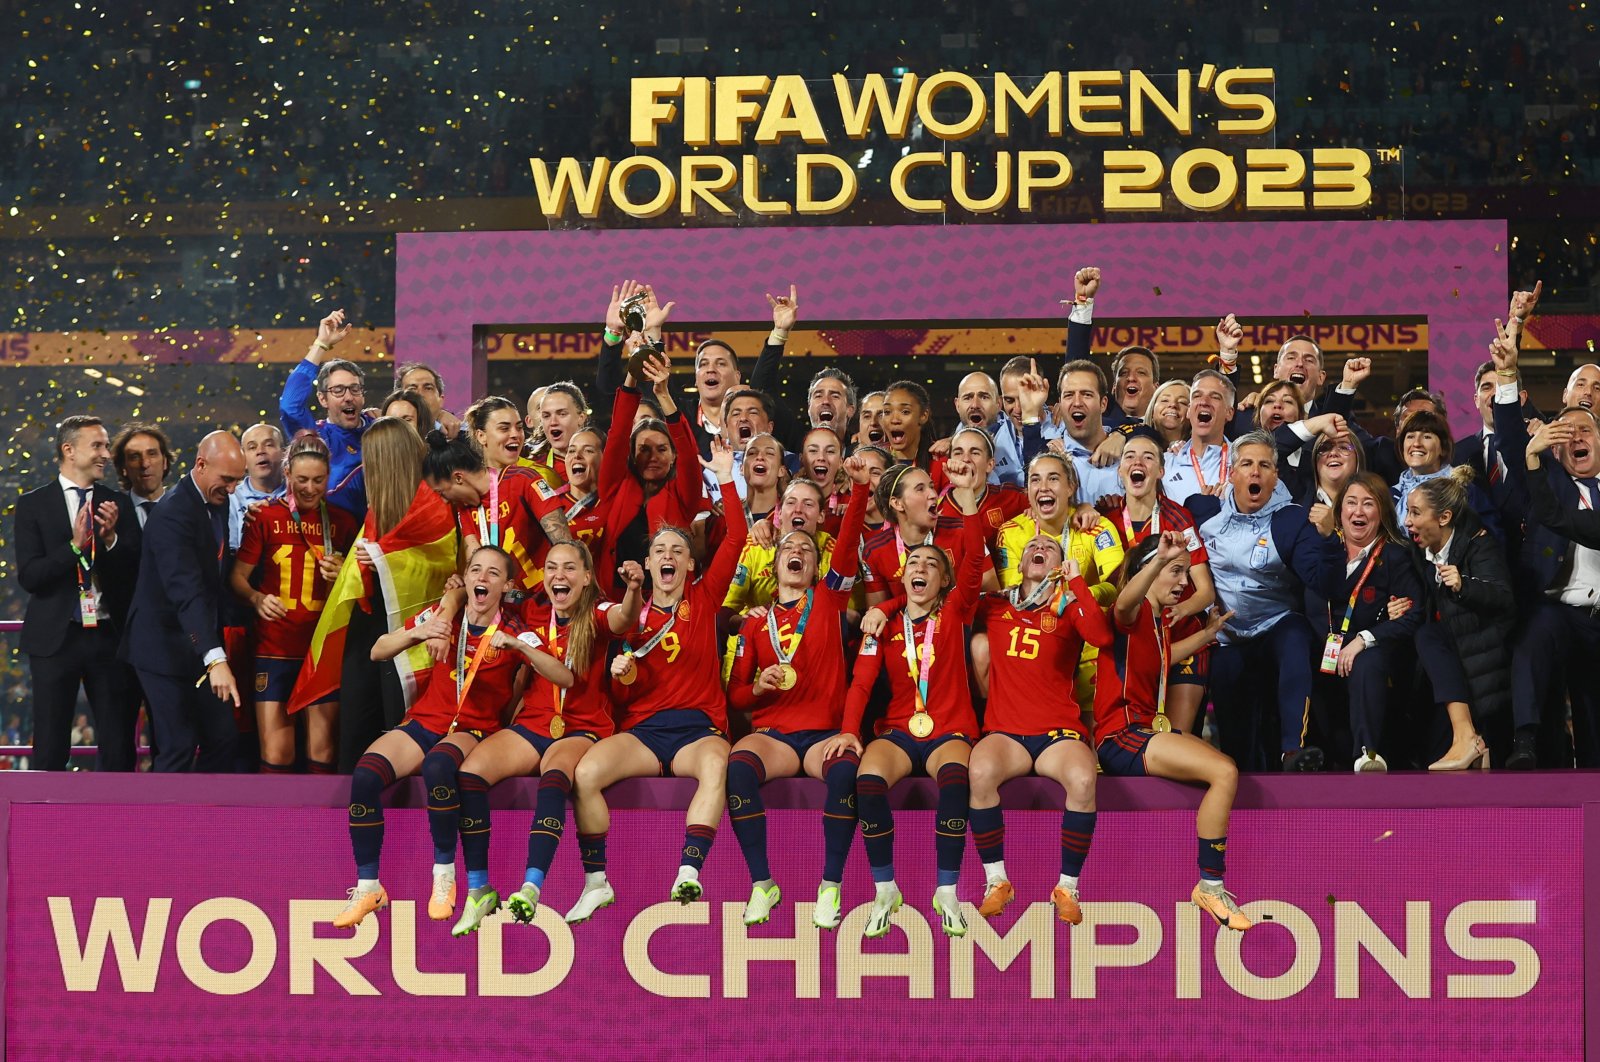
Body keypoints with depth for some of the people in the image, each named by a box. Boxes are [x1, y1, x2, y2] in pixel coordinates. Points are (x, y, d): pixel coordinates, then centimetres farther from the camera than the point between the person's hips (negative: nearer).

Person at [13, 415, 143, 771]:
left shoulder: (118, 504, 8)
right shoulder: (33, 505, 0)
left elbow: (135, 572, 3)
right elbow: (29, 577, -8)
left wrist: (111, 539, -15)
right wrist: (75, 546, -21)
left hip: (110, 635, 2)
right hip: (56, 636, -2)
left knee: (119, 744, 3)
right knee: (51, 747, 2)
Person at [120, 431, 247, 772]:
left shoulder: (218, 502, 7)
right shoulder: (173, 513, -22)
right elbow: (187, 592, -34)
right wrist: (215, 659, -43)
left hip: (201, 647, 9)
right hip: (166, 647, -9)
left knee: (223, 738, 7)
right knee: (179, 749, -8)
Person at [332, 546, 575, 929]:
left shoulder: (513, 631, -2)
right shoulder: (443, 616, 5)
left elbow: (565, 678, -15)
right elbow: (377, 652, 5)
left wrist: (516, 645, -27)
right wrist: (417, 633, -15)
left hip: (474, 731, -3)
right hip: (425, 722, 3)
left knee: (438, 767, -39)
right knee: (365, 776, -27)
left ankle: (444, 877, -24)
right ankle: (367, 887, -16)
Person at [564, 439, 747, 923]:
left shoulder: (703, 600, 11)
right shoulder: (634, 616, 14)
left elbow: (735, 541, -1)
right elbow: (624, 698, 15)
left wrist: (726, 479, -6)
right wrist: (622, 676, -8)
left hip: (698, 726, -2)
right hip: (643, 729, 2)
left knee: (716, 761, -39)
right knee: (586, 772, -29)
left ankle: (688, 876, -45)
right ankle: (597, 882, -20)